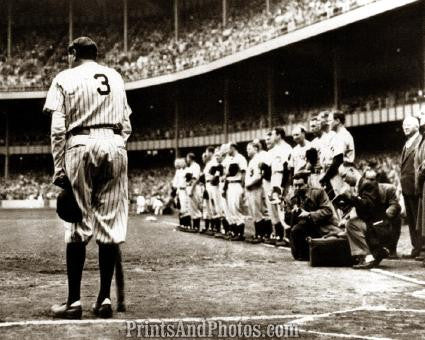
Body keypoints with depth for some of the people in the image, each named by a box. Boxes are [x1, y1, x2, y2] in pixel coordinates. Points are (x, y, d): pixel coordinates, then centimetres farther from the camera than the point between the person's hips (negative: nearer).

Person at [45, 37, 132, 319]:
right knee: (111, 224, 3)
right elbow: (126, 125, 15)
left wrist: (59, 169, -1)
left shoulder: (65, 78, 8)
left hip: (81, 146, -3)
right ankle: (105, 299, 5)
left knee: (79, 225, 0)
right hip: (115, 146, 3)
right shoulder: (115, 77, 19)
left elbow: (58, 129, -2)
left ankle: (74, 301, 0)